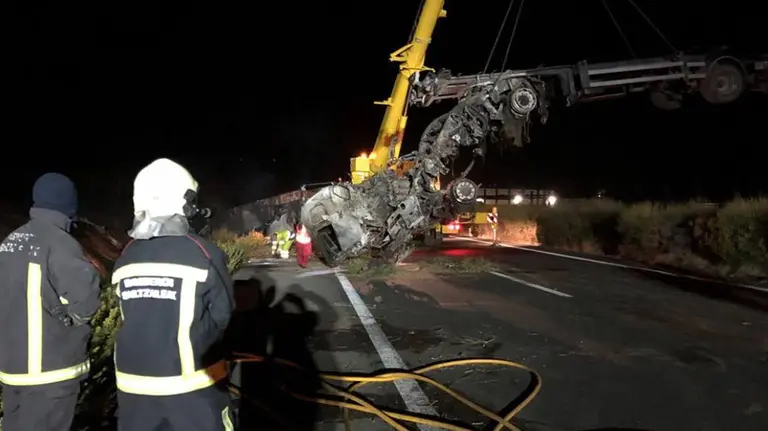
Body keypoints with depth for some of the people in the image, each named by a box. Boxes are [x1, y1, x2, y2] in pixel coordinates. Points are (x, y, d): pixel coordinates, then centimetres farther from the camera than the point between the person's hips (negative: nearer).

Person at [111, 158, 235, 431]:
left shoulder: (125, 259, -3)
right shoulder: (204, 254, -16)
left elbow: (131, 316, 5)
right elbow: (222, 314, -9)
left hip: (134, 382, 4)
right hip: (191, 381, -4)